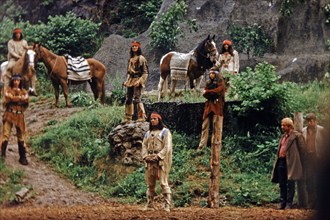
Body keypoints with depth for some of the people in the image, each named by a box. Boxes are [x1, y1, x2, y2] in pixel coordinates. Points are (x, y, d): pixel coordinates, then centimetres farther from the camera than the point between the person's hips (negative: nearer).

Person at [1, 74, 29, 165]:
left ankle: (23, 157, 12)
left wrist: (14, 98, -13)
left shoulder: (23, 91, 11)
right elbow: (9, 97, -14)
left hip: (19, 116, 3)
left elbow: (26, 99, -8)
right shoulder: (8, 89, 5)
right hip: (9, 114, -3)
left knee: (21, 137, 7)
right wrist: (20, 97, -8)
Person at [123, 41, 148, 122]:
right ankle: (128, 118, 12)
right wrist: (127, 81, 13)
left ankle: (142, 116, -8)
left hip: (137, 80, -7)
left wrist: (139, 81, -17)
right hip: (130, 81, 7)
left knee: (137, 99, -15)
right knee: (128, 99, 7)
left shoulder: (141, 59, -4)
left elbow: (145, 72, -8)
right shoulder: (131, 59, 16)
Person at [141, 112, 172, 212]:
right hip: (149, 161, 6)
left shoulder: (165, 132, 2)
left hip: (161, 160, -6)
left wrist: (158, 156, -16)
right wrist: (145, 156, -4)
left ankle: (167, 205, -13)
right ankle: (150, 205, 11)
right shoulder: (148, 133, 21)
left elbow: (167, 147, -8)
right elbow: (144, 146, 15)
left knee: (163, 183, -11)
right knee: (150, 184, 7)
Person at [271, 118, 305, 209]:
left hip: (290, 163, -7)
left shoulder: (297, 136, -5)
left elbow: (302, 148, -5)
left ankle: (289, 203, 0)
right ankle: (282, 202, 13)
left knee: (290, 184, -3)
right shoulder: (283, 136, 19)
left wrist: (296, 159, -1)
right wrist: (277, 159, 13)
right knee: (282, 184, 8)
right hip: (281, 161, 7)